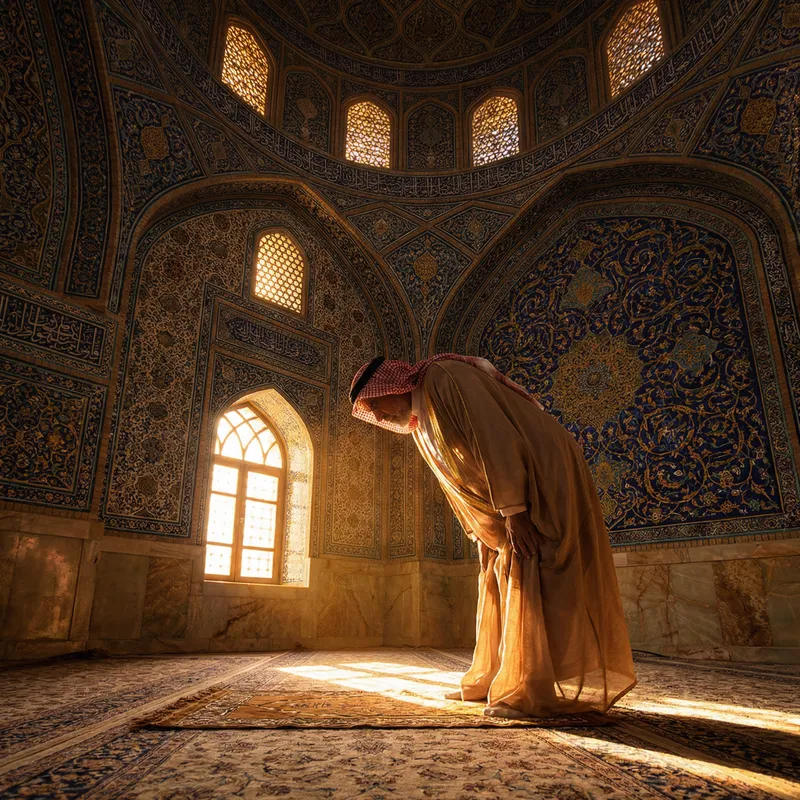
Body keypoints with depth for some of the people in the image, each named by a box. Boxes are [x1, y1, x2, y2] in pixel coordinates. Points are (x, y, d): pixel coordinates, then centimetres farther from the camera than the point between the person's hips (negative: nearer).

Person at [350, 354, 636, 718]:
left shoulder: (445, 378, -16)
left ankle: (530, 692, -5)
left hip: (541, 477, -9)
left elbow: (494, 438, -24)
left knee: (525, 580, -11)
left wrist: (513, 511, -26)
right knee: (498, 582, 10)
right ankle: (489, 682, 19)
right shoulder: (420, 423, 12)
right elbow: (463, 475, 16)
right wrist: (479, 532, 13)